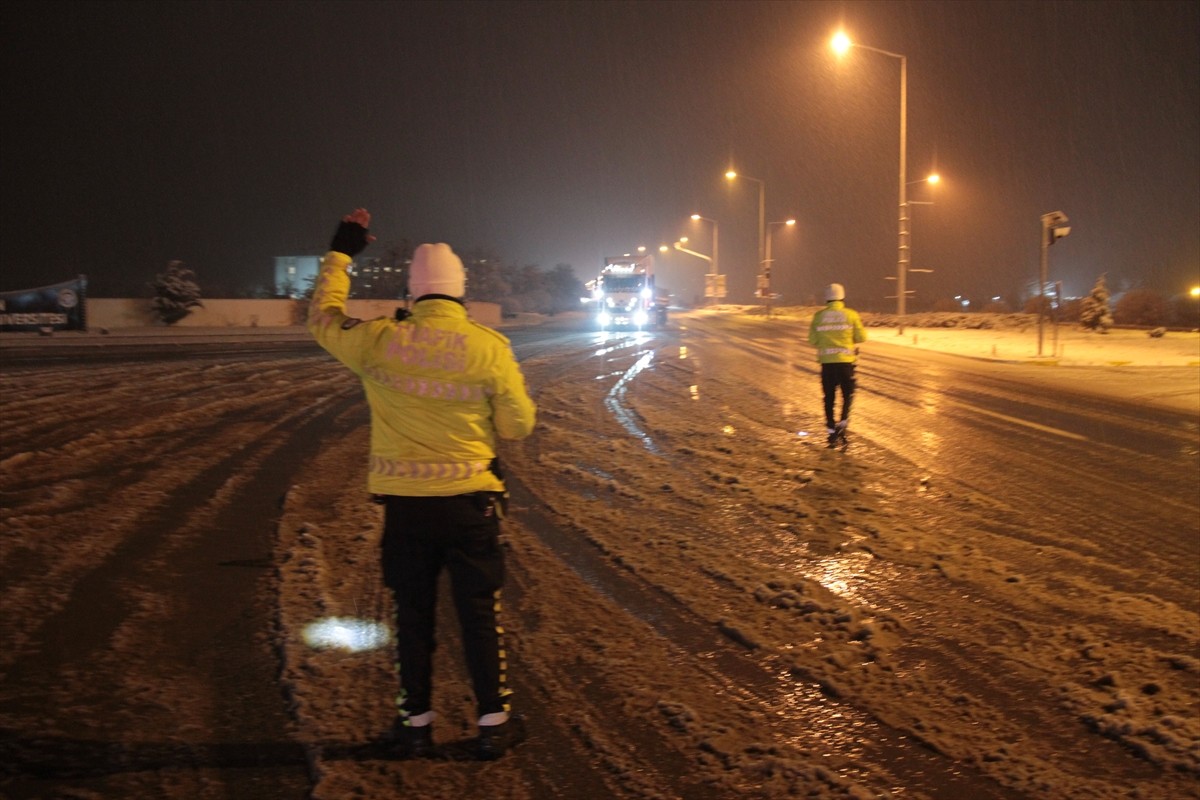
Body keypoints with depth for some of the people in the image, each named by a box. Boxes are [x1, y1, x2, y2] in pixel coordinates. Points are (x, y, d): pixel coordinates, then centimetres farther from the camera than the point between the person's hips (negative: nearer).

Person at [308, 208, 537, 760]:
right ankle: (493, 721, 18)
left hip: (404, 502, 2)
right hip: (469, 500, -1)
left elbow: (323, 317, 14)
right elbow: (518, 425, -3)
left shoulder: (378, 342, -6)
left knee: (413, 613, 14)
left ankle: (416, 723, 23)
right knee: (479, 613, 10)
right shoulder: (490, 348, -11)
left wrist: (340, 253, 24)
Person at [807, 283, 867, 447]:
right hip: (846, 360, -1)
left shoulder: (819, 316, 1)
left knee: (829, 396, 10)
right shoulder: (851, 315, -3)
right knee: (848, 394, 11)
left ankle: (830, 428, 10)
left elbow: (812, 340, 2)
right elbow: (862, 337, -1)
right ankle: (842, 422, -10)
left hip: (827, 361, 1)